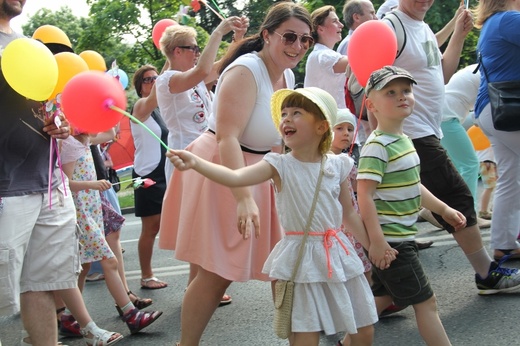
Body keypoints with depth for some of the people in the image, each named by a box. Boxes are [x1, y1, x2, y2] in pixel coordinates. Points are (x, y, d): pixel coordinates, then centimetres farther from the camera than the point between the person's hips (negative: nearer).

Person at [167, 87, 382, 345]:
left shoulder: (338, 165, 0)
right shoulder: (280, 165, -8)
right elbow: (234, 177, -24)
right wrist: (195, 162, -38)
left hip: (337, 254, 3)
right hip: (301, 257, -3)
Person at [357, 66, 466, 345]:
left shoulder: (403, 140, 11)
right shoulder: (377, 147, -18)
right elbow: (365, 196, -22)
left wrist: (444, 210, 23)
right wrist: (376, 240, -25)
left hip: (401, 237, 9)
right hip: (389, 240, -9)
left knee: (383, 297, 19)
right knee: (425, 301, -2)